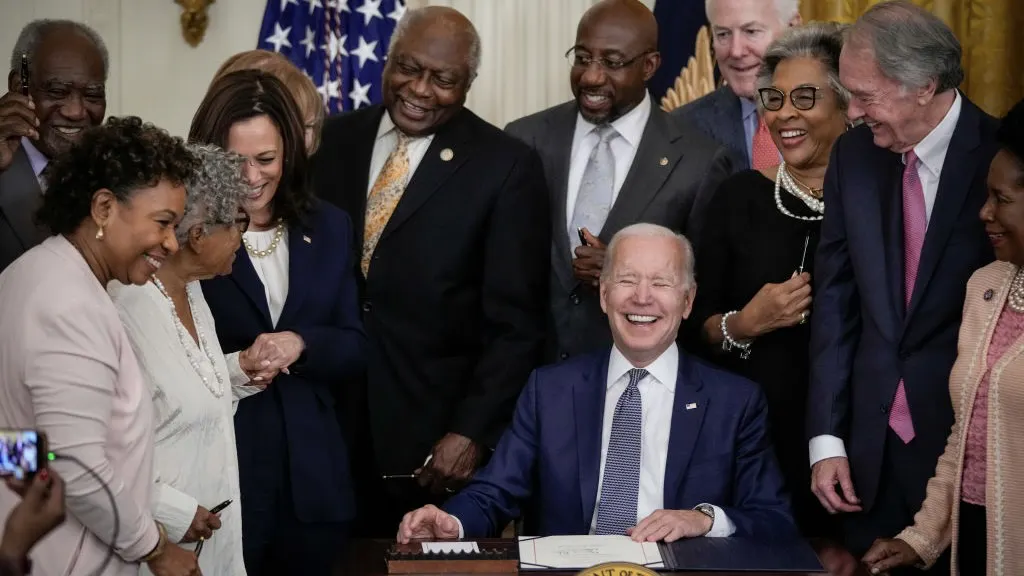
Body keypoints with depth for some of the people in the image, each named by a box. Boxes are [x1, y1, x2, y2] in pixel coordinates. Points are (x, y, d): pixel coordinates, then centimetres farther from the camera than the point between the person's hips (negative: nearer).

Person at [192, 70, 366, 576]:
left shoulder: (328, 229, 9)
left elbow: (355, 349, 7)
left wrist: (301, 343, -12)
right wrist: (234, 366, -22)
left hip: (313, 477, 4)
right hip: (217, 477, -4)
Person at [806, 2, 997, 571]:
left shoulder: (1000, 158, -12)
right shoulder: (854, 154, 3)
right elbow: (836, 298, 4)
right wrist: (826, 439, 1)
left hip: (972, 442, -4)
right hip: (872, 445, 4)